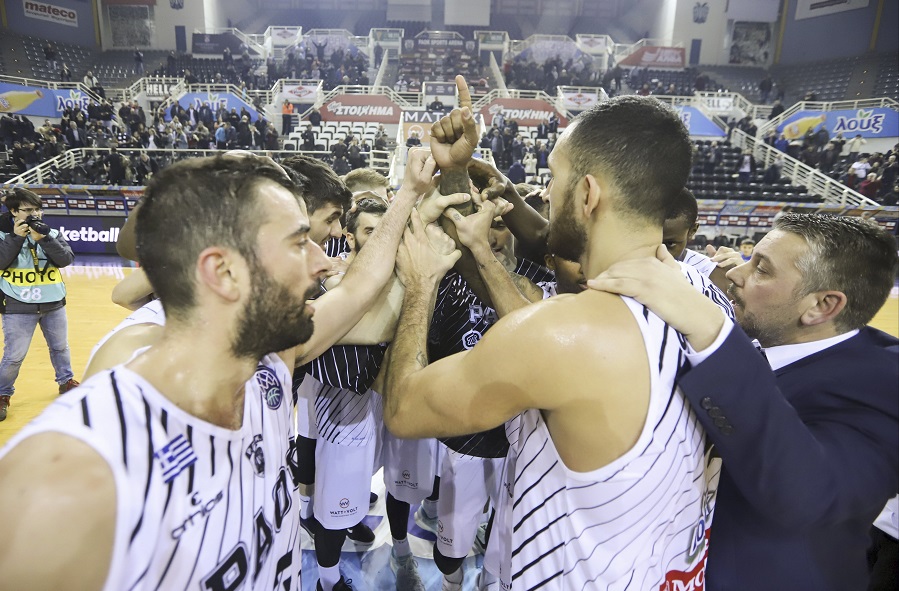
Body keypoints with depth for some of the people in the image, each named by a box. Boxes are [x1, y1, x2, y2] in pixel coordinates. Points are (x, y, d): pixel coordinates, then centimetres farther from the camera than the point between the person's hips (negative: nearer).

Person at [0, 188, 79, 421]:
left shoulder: (52, 233, 1)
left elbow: (66, 259, -11)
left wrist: (44, 238, -20)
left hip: (53, 304, 3)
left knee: (60, 347, 19)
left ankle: (66, 381, 39)